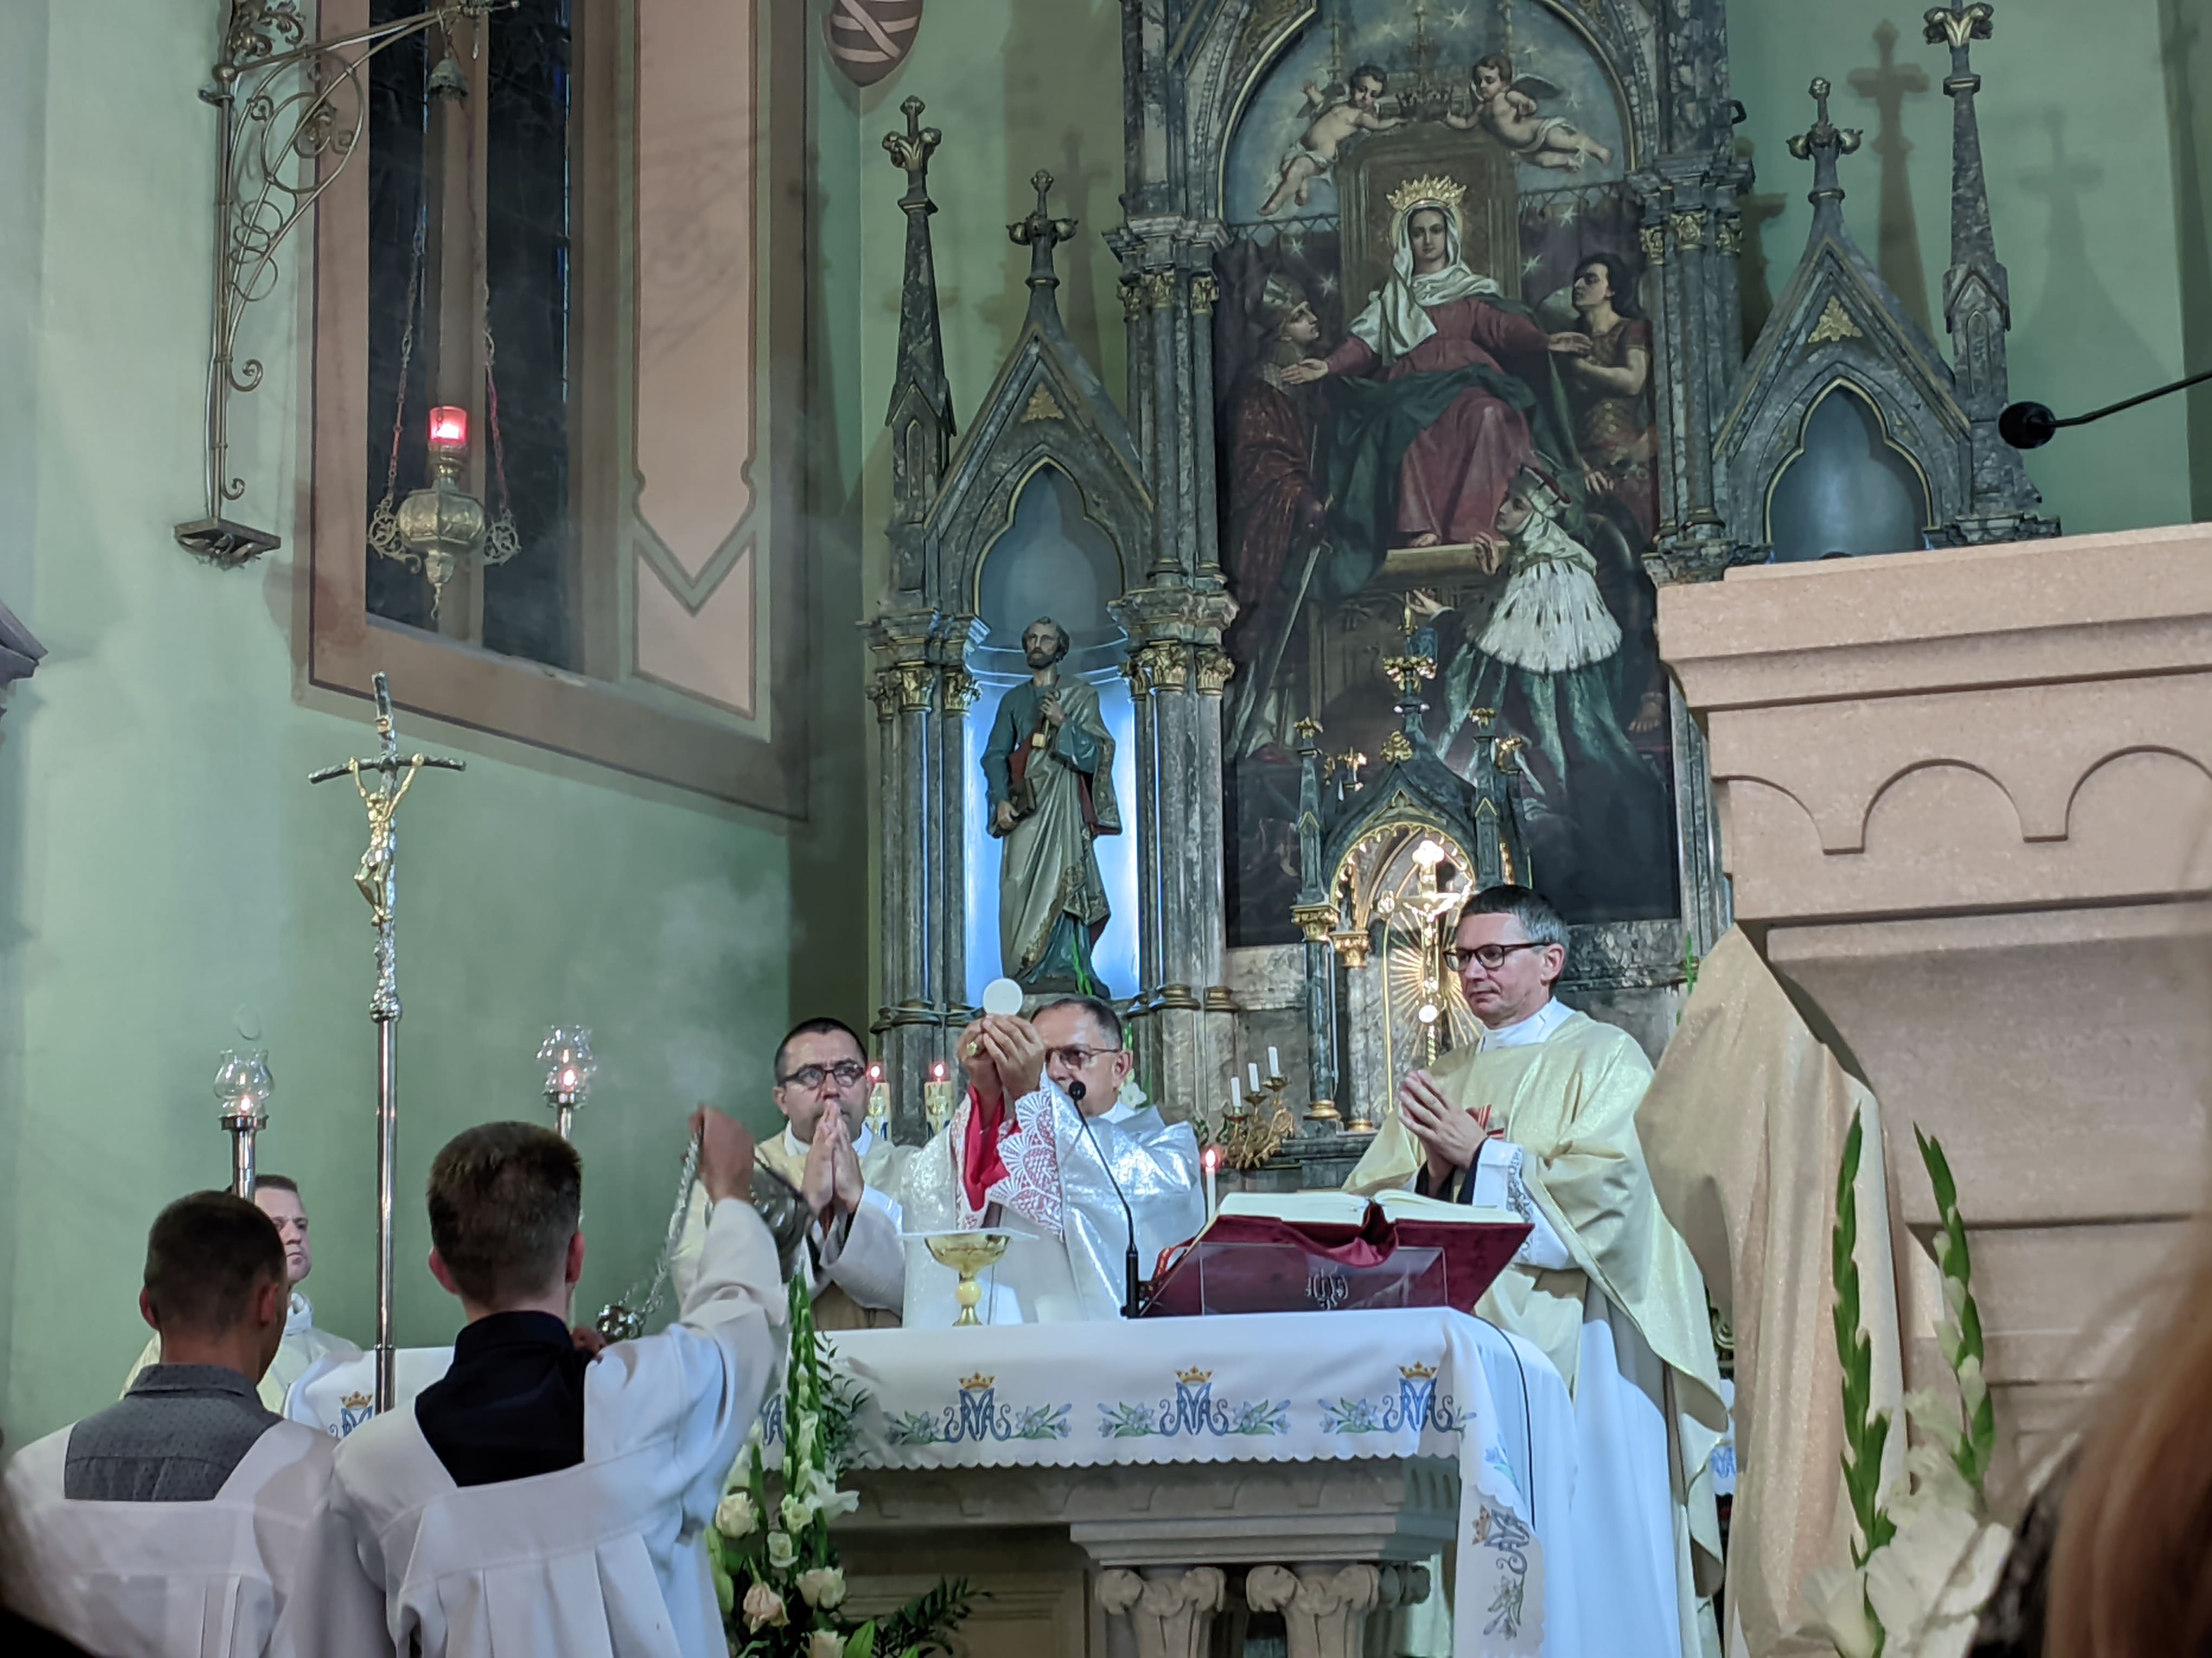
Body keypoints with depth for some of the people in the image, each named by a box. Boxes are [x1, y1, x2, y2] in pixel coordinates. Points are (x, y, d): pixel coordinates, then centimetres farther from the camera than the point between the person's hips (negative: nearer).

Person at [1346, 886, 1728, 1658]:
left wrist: (1482, 1156, -12)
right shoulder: (1443, 1081, 18)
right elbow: (1369, 1207, 9)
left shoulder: (1604, 1059, 2)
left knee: (1586, 1551, -6)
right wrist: (1436, 1172, -9)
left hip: (1575, 1350, -5)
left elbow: (1605, 1189, -14)